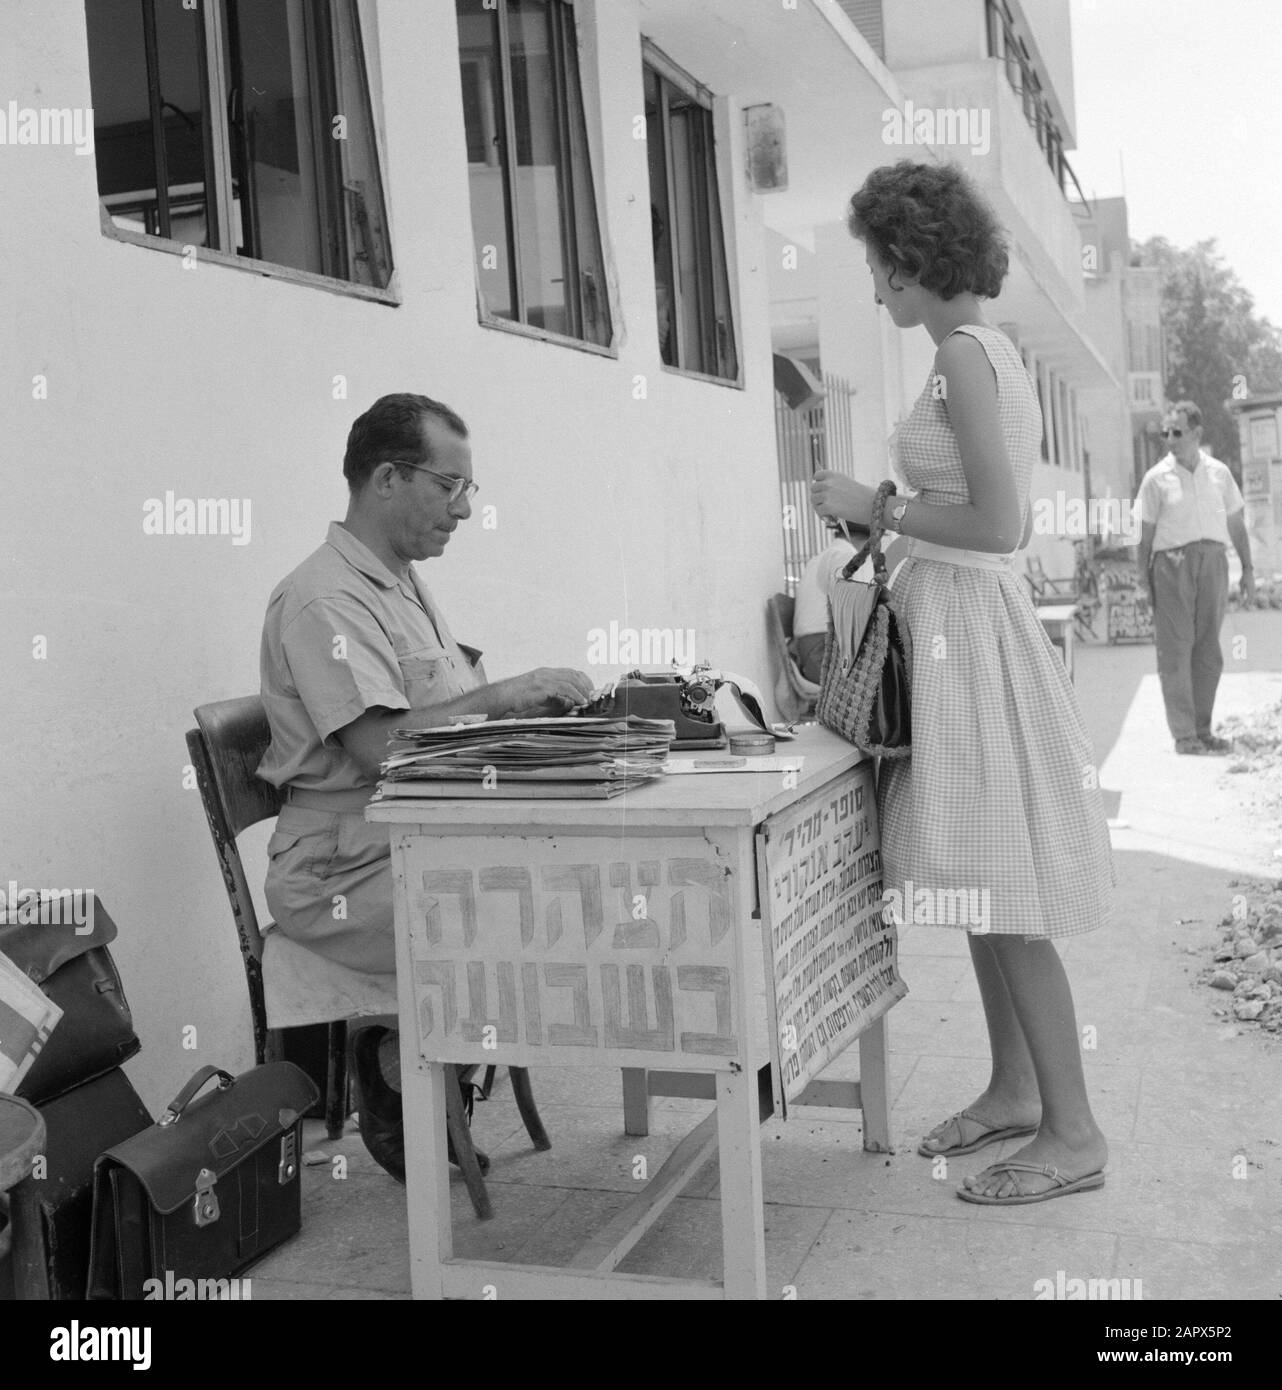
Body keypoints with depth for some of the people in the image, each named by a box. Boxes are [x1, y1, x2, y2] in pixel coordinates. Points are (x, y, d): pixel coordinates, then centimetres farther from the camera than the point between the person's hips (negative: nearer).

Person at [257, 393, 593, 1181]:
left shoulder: (407, 584, 17)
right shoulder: (324, 599, -15)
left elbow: (450, 718, 16)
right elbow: (378, 746, -25)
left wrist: (536, 703, -1)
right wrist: (501, 695, -20)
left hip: (425, 845, 10)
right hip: (346, 872, -10)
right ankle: (392, 1074, 3)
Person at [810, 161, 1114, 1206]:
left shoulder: (963, 355, -15)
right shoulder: (996, 353, 15)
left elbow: (996, 524, -22)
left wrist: (879, 508, -11)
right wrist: (893, 515, 20)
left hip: (966, 624, -10)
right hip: (966, 618, 10)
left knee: (999, 891, -4)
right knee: (984, 884, 15)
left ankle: (1074, 1133, 6)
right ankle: (1015, 1089, 27)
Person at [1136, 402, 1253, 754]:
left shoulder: (1219, 473, 11)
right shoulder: (1157, 478, 2)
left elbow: (1236, 523, 17)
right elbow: (1146, 533, 2)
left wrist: (1248, 569, 14)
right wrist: (1145, 580, -2)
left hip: (1213, 561, 3)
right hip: (1173, 563, -3)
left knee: (1209, 652, 6)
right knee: (1176, 650, -5)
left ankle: (1202, 729, 13)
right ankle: (1183, 734, -1)